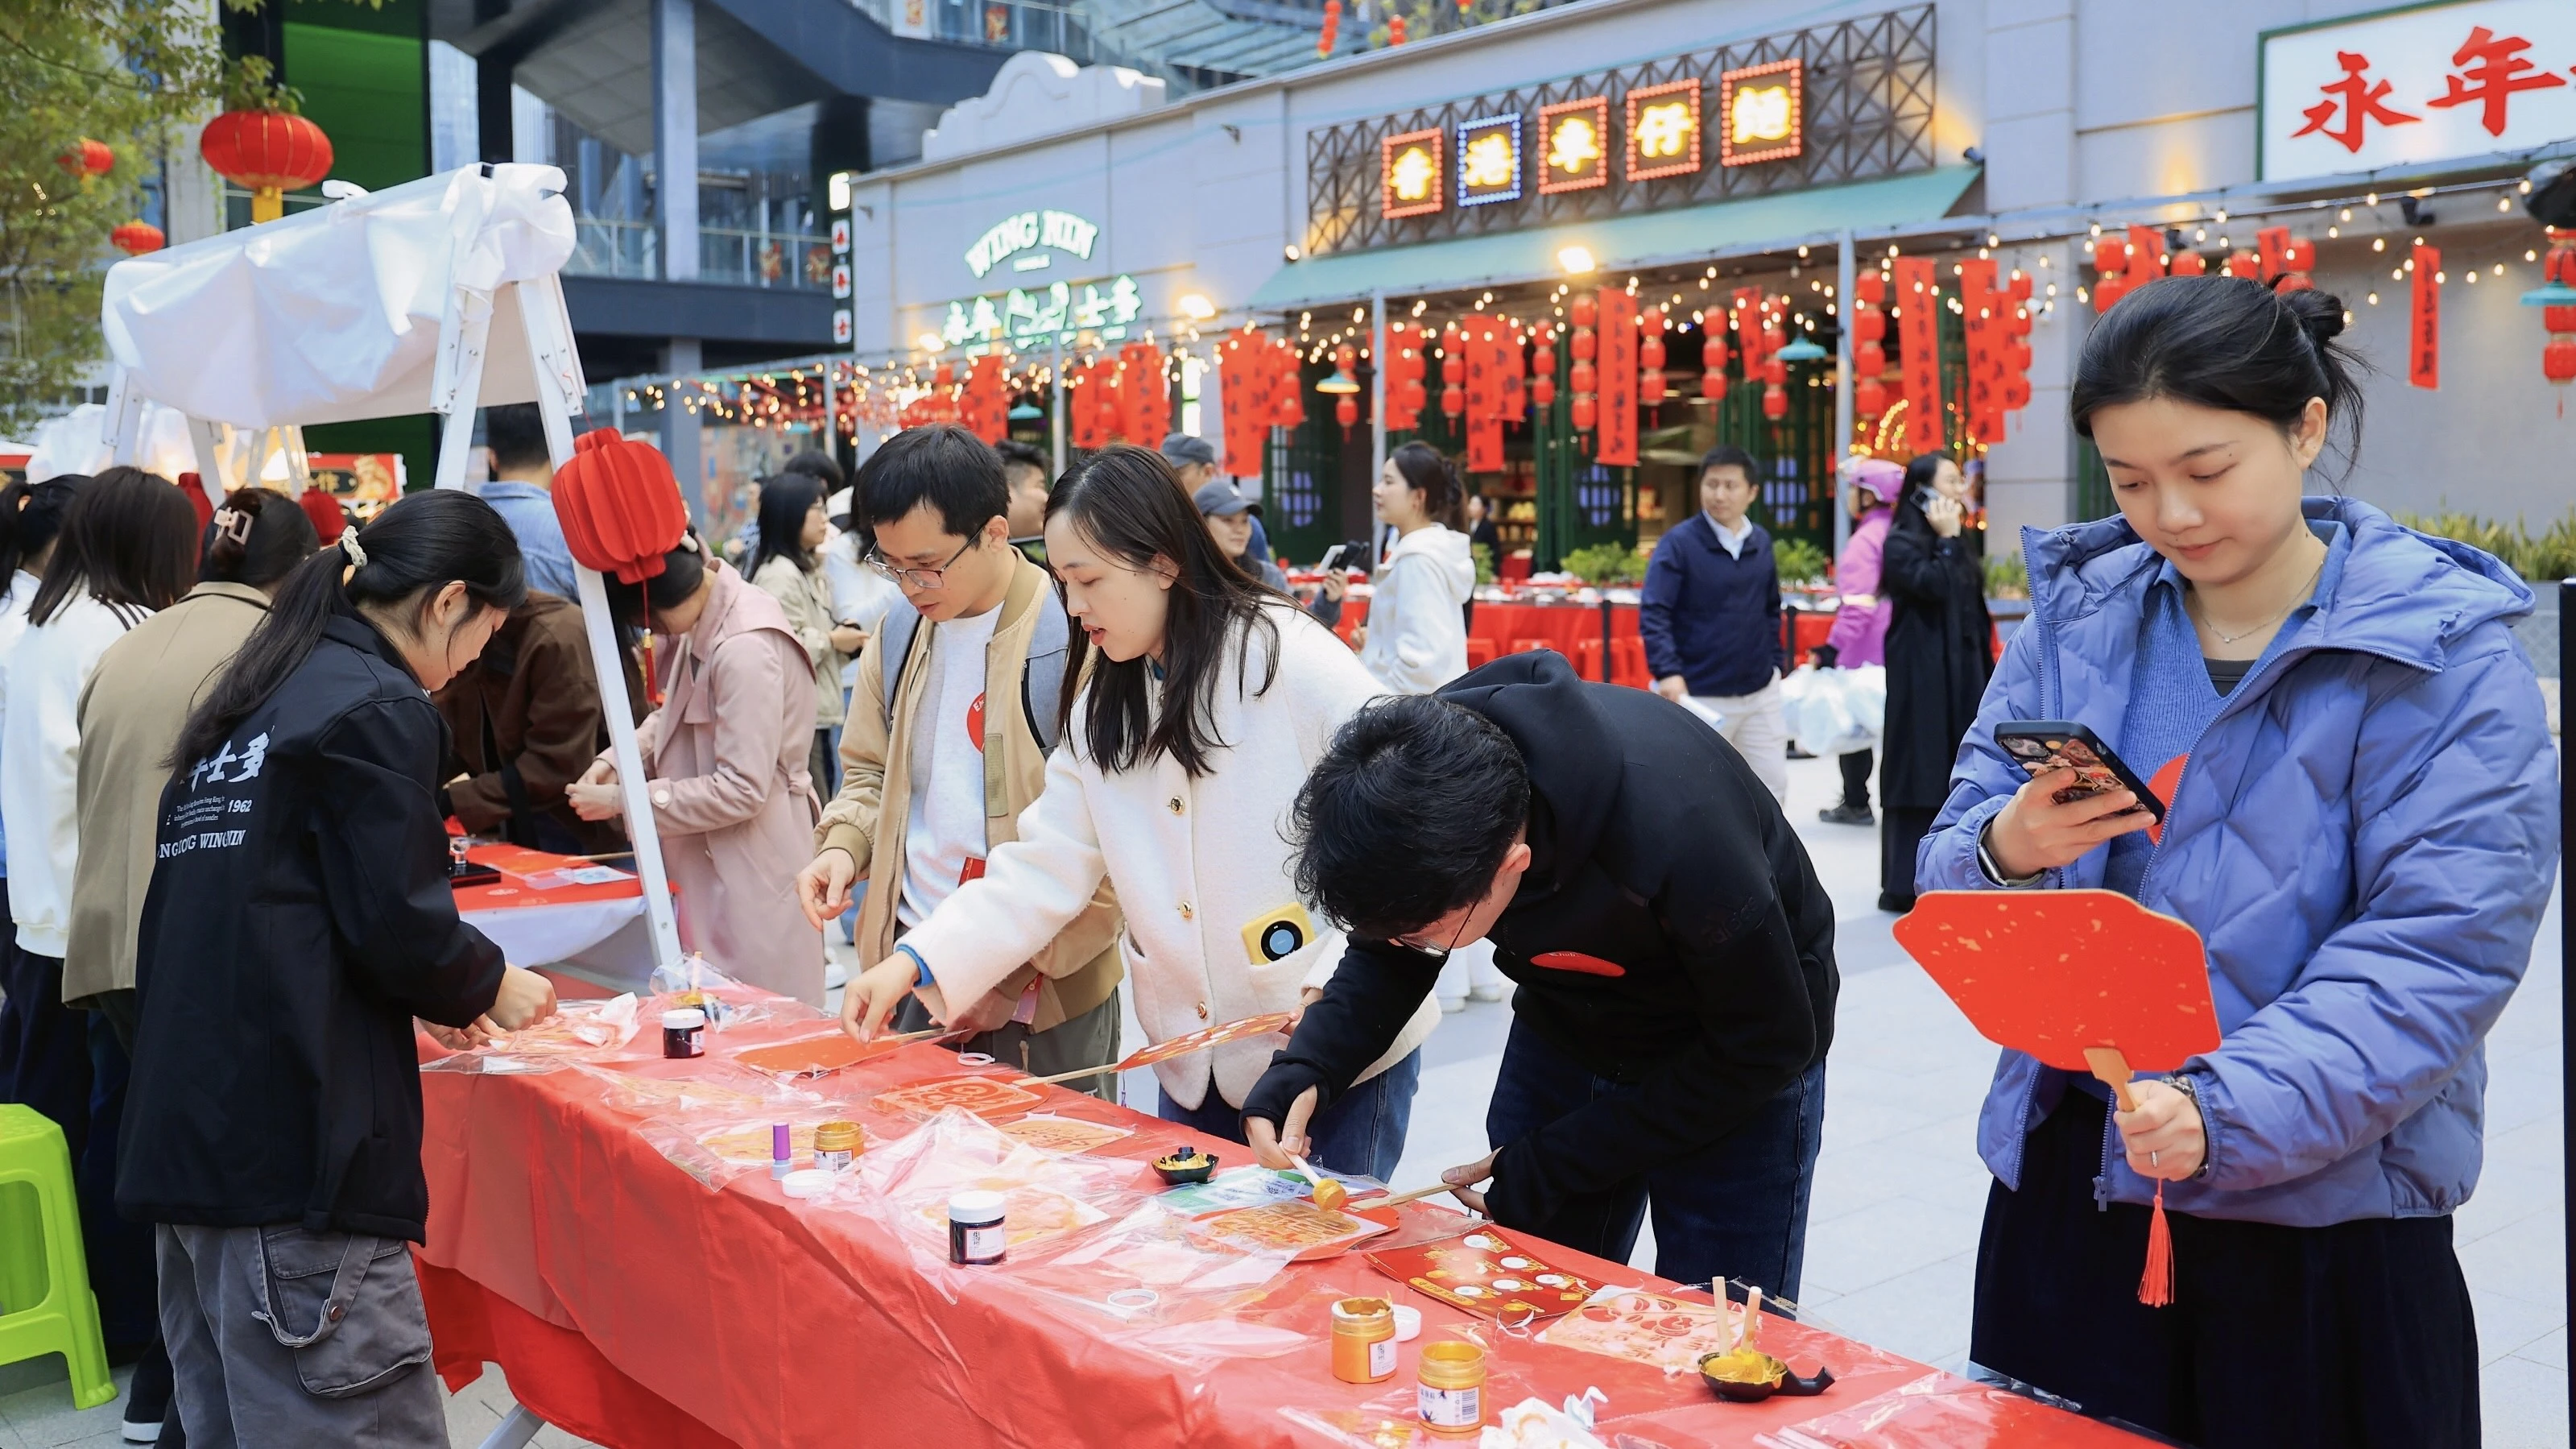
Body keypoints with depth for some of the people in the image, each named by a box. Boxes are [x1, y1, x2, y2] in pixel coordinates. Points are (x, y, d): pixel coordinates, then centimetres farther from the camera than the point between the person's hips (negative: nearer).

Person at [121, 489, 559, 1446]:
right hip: (290, 1149, -9)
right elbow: (399, 926, -14)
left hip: (187, 1135, 9)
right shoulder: (377, 705, -9)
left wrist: (435, 997, 24)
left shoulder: (255, 698, 17)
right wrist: (488, 987, 6)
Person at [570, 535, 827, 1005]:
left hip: (753, 876, -9)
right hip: (714, 866, 9)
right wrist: (617, 759, 2)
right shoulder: (704, 623, 3)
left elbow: (741, 790, -23)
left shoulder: (745, 649, -24)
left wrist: (622, 800, -15)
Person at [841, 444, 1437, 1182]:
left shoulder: (1290, 659, -15)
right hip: (1198, 1065, 6)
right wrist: (915, 961, -9)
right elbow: (1041, 872, 2)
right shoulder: (1102, 708, 6)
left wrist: (1340, 989, -22)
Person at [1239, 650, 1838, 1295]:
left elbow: (1768, 1046, -23)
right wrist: (1306, 1066, -24)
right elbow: (1388, 952, -4)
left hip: (1737, 1073, -4)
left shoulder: (1673, 831, -40)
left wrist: (1547, 1167, -21)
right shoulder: (1421, 776, -24)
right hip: (1565, 1032, 5)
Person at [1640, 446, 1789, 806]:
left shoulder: (1761, 542, 6)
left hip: (1760, 694, 5)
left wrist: (1775, 663, 12)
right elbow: (1653, 614, -17)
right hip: (1698, 696, -5)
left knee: (1772, 788, 10)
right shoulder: (1678, 543, -10)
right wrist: (1668, 672, -29)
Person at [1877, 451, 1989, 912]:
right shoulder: (1902, 543, -7)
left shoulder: (1952, 546, 17)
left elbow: (1972, 612, 19)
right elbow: (1933, 586, -24)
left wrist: (1985, 669, 15)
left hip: (1962, 675, 8)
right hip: (1922, 677, -8)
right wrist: (1946, 539, -12)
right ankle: (1905, 885, -4)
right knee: (1920, 772, -7)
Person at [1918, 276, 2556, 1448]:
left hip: (2321, 1225, -3)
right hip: (2066, 1189, 3)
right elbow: (1954, 869, 3)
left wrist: (2229, 1109, -28)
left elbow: (2439, 953, -16)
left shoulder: (2443, 658, -8)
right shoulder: (2076, 613, 3)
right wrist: (2004, 851, -20)